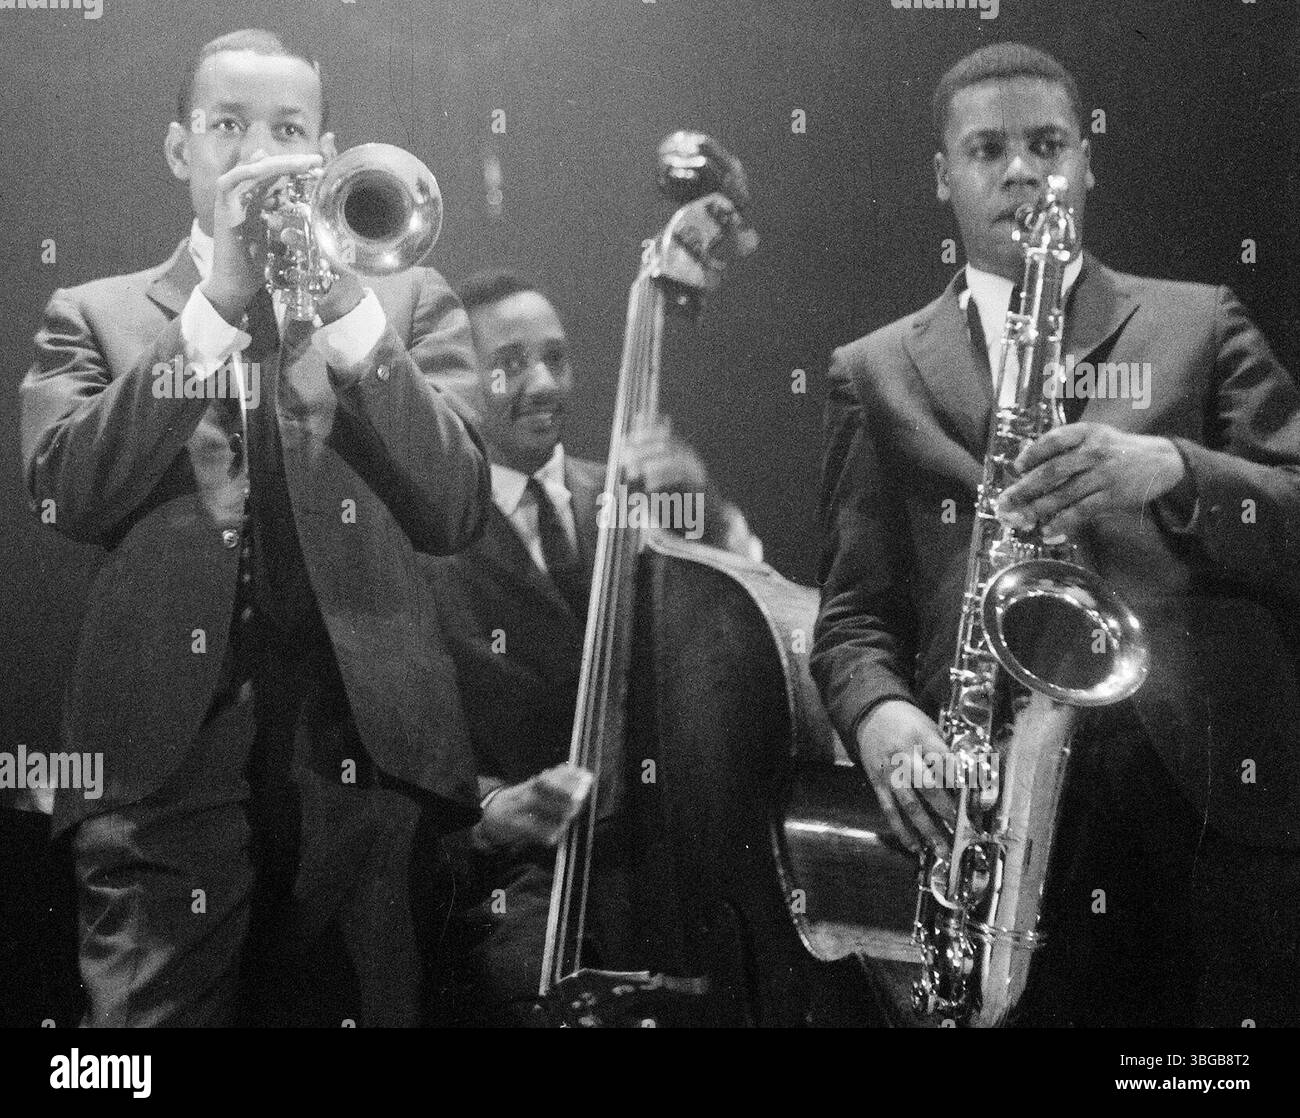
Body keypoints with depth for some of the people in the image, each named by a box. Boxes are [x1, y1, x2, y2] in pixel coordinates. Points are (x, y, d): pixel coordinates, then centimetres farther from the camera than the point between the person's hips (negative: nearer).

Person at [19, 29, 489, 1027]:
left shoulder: (409, 301, 12)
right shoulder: (95, 314, 12)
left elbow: (456, 512, -2)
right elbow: (66, 493, -6)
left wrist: (351, 307, -11)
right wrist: (215, 302, -11)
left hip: (366, 751, 1)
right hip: (165, 757, -1)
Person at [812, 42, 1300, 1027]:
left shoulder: (1200, 324, 13)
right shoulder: (877, 372, 14)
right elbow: (853, 610, 10)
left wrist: (1172, 472, -16)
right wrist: (879, 713, -11)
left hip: (1216, 802, 0)